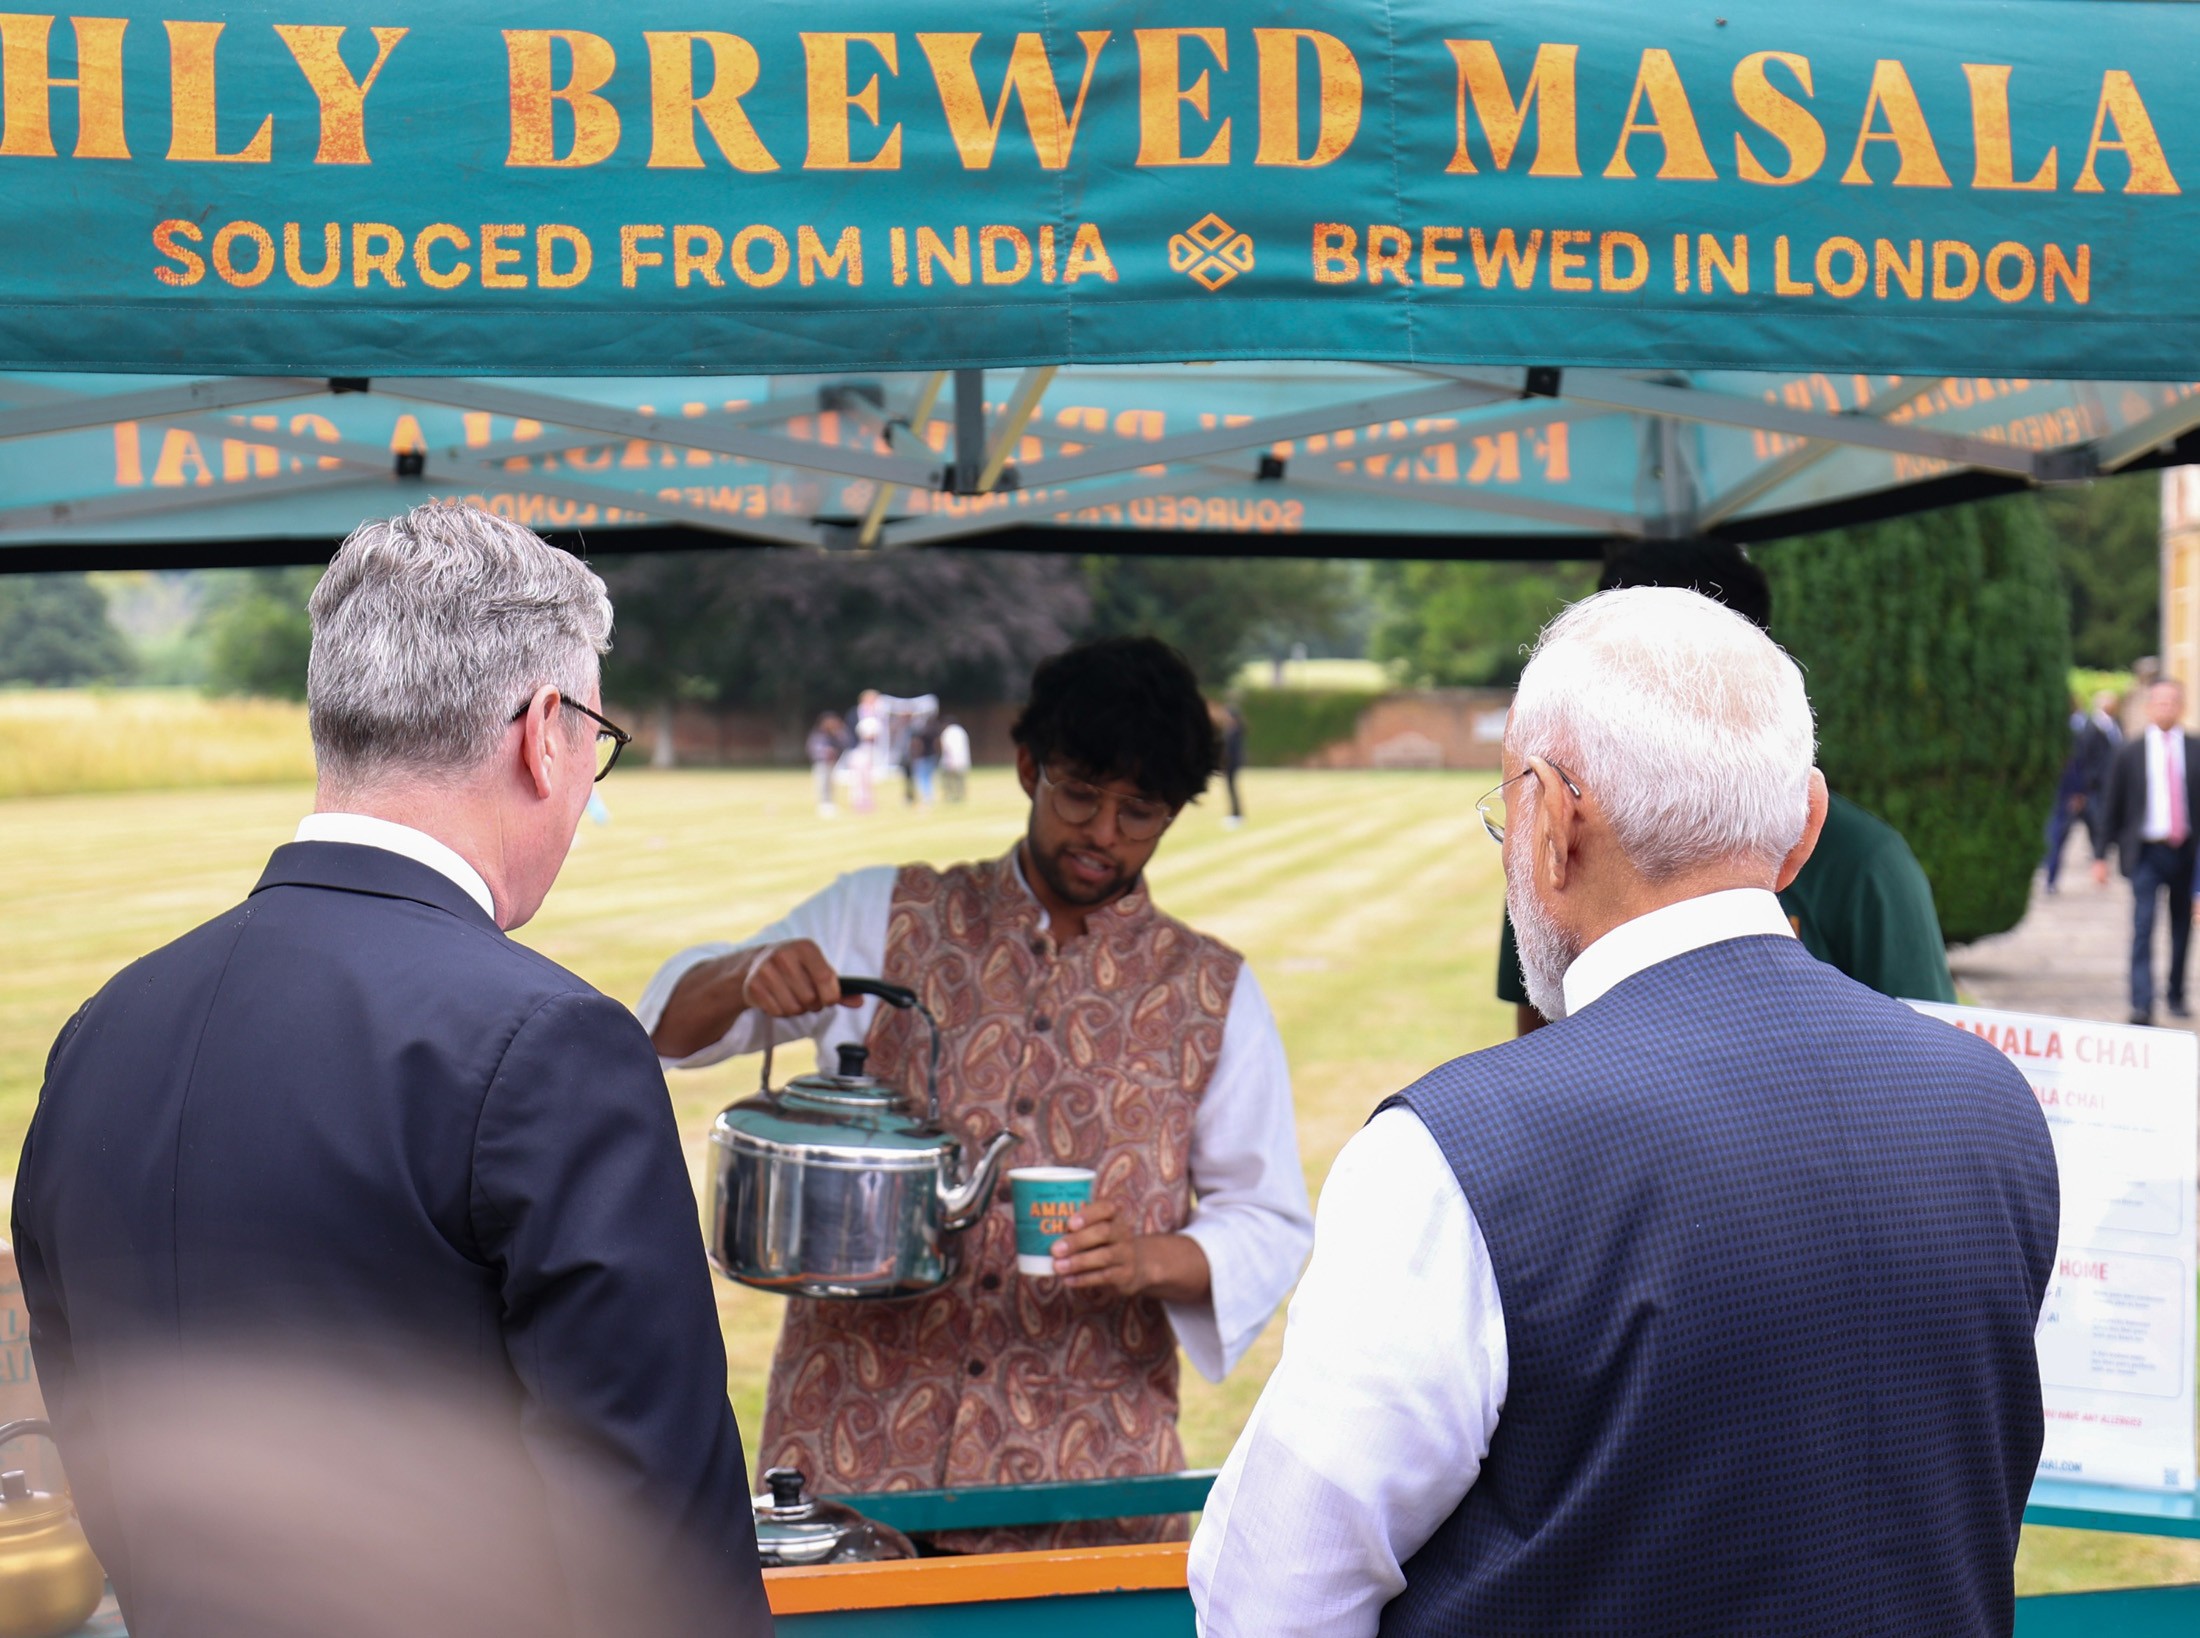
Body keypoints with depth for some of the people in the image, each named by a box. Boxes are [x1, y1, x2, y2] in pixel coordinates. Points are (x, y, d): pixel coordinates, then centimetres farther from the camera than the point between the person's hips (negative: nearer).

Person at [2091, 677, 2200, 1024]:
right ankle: (2141, 1004, -15)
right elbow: (2111, 806, 6)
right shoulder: (2131, 753, 3)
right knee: (2143, 925, -12)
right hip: (2146, 853, -2)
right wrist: (2101, 855, 2)